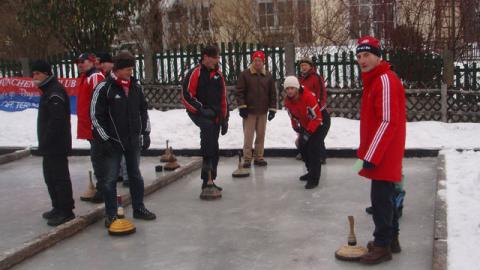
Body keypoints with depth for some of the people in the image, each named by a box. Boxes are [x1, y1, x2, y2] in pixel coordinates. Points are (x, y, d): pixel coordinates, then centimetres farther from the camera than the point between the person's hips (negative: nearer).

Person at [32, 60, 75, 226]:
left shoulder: (55, 92, -16)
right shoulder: (48, 90, 17)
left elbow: (56, 120, -24)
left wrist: (45, 142, -20)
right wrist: (44, 143, 19)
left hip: (56, 145, -11)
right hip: (50, 145, 11)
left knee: (59, 177, -5)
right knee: (50, 176, 17)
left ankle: (66, 211, 1)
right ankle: (58, 208, 27)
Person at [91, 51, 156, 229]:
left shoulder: (136, 86, 6)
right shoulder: (104, 88, -12)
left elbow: (143, 110, 16)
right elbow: (96, 115, -12)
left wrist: (146, 133, 11)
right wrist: (104, 140, -13)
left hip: (134, 140, 5)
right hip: (112, 141, -5)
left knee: (136, 175, 15)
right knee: (110, 179, 1)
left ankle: (138, 208, 27)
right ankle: (111, 214, 12)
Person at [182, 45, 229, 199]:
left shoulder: (218, 75, 12)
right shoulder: (194, 74, -9)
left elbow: (223, 98, 17)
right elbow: (186, 96, -13)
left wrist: (224, 118, 14)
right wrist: (201, 109, -21)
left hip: (215, 116, 7)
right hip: (198, 113, -7)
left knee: (213, 147, 6)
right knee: (209, 126, -35)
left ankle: (208, 182, 17)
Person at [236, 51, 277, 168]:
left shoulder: (268, 76, 6)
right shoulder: (245, 74, -3)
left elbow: (272, 93, 8)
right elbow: (240, 92, -5)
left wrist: (272, 109, 3)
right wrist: (242, 107, -12)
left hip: (263, 112, 3)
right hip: (249, 111, -3)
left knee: (261, 135, 9)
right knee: (248, 136, -2)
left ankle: (259, 157, 18)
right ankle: (247, 159, 4)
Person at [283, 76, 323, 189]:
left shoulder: (309, 97, -32)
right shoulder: (287, 101, -10)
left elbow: (317, 117, -29)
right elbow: (293, 117, 4)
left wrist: (308, 133, -29)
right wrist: (298, 130, -2)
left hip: (317, 125, -8)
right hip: (304, 126, 8)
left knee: (313, 150, -15)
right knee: (303, 148, 13)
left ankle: (314, 179, -10)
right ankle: (311, 172, 32)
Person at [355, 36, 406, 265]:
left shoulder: (385, 80, -18)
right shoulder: (373, 80, 14)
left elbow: (388, 122, -23)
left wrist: (371, 155, -23)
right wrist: (368, 150, 21)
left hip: (384, 154, -10)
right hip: (381, 154, 10)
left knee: (380, 198, -4)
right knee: (385, 196, 17)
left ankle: (382, 246, 5)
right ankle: (391, 239, 29)